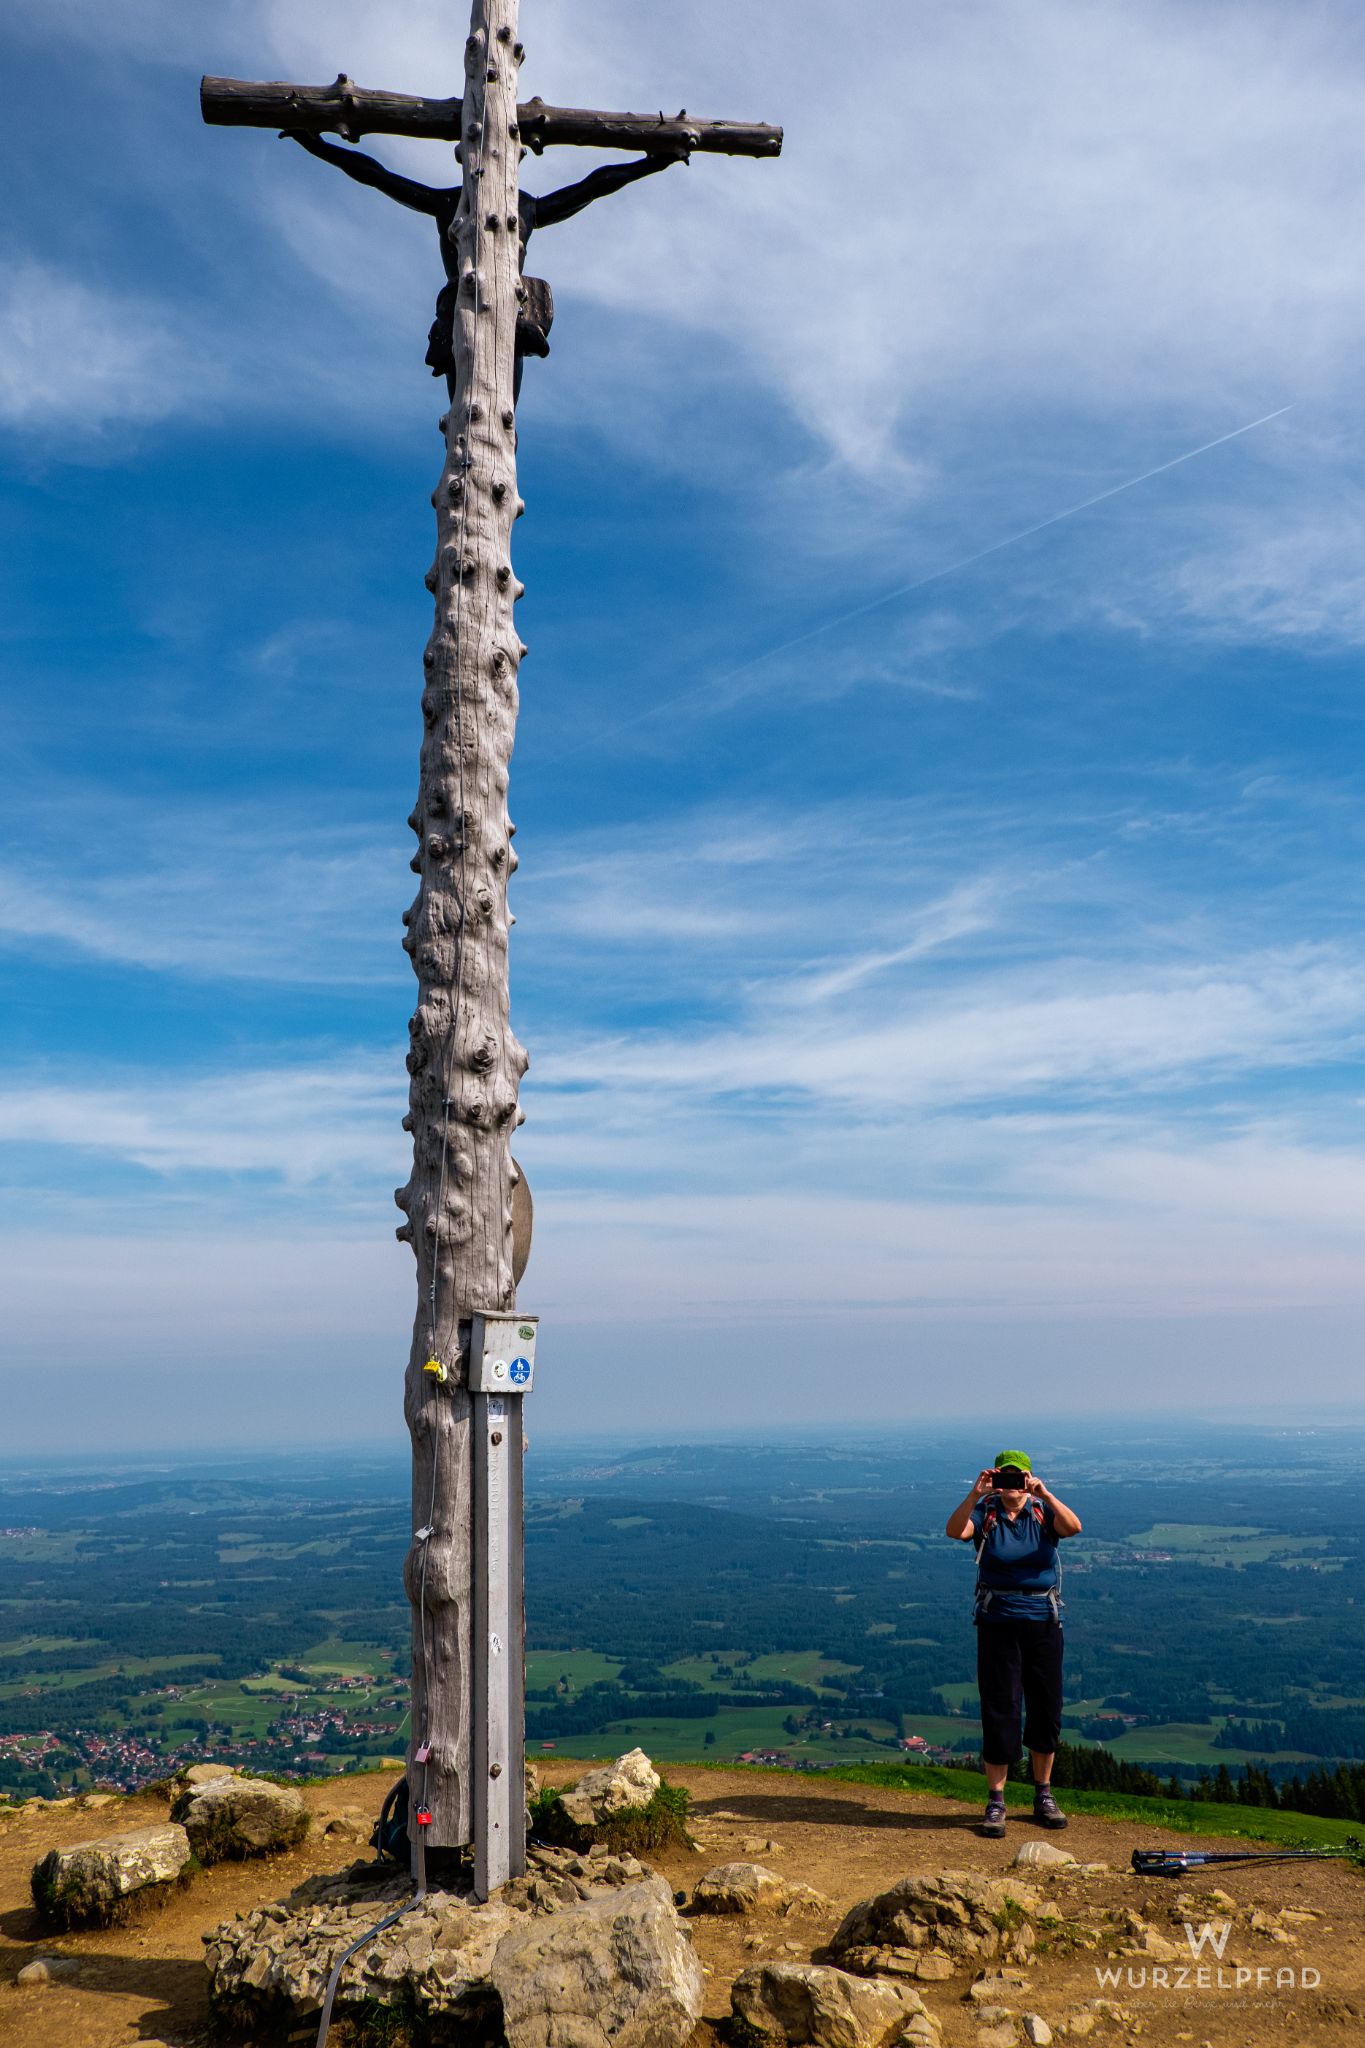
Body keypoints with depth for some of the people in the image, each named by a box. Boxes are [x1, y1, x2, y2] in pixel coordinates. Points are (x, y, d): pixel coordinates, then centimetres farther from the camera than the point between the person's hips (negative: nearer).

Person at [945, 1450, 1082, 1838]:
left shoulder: (1043, 1513, 0)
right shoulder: (985, 1514, -3)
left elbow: (1073, 1527, -21)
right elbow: (955, 1530, -24)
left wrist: (1044, 1494, -35)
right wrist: (975, 1494, -37)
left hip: (1044, 1623, 2)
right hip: (998, 1624, -2)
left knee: (1047, 1708, 10)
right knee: (999, 1709, -1)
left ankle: (1044, 1796, 27)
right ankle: (995, 1802, 9)